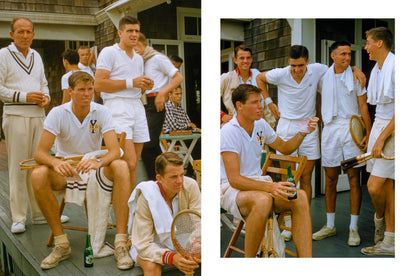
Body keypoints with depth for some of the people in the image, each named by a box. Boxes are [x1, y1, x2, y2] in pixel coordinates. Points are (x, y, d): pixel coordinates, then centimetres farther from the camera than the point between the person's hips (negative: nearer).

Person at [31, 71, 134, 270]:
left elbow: (115, 150, -19)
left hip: (94, 171, 0)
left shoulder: (102, 112, -7)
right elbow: (40, 153, -15)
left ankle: (121, 243, -32)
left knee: (121, 167, -32)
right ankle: (61, 243, -19)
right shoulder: (57, 114, -7)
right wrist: (55, 163, -39)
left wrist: (98, 162, -42)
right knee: (38, 175, -31)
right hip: (65, 171, 0)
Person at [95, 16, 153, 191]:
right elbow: (99, 84, -11)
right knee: (130, 163, -17)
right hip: (118, 108, -7)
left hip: (137, 107, 7)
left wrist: (145, 86, 9)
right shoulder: (109, 52, 0)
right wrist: (131, 83, -13)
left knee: (133, 164, 6)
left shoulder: (138, 58, 23)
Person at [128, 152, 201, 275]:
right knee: (152, 266, -35)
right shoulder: (146, 197, -27)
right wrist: (172, 258, -43)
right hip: (151, 245, -3)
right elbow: (143, 244, -28)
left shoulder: (190, 186, -19)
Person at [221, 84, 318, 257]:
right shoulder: (228, 132, -15)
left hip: (257, 182, 6)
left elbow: (284, 148, 25)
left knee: (300, 196, -21)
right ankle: (249, 259, -21)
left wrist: (303, 133, 6)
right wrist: (270, 187, -33)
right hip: (231, 189, -6)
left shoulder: (261, 125, 8)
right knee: (262, 200, -39)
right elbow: (234, 179, -22)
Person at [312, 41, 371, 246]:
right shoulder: (324, 77, 9)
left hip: (351, 128, -2)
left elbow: (364, 107, 1)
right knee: (330, 179, 6)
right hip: (330, 129, 2)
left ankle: (353, 228, 8)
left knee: (354, 179, -1)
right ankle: (330, 226, 18)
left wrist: (368, 134, -6)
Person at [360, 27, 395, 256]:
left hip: (393, 129, -9)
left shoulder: (395, 66, -15)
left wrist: (381, 138, -20)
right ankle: (389, 242, 17)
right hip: (380, 124, 9)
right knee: (386, 185, 9)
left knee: (374, 186, -9)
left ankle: (379, 219, 23)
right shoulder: (377, 69, 14)